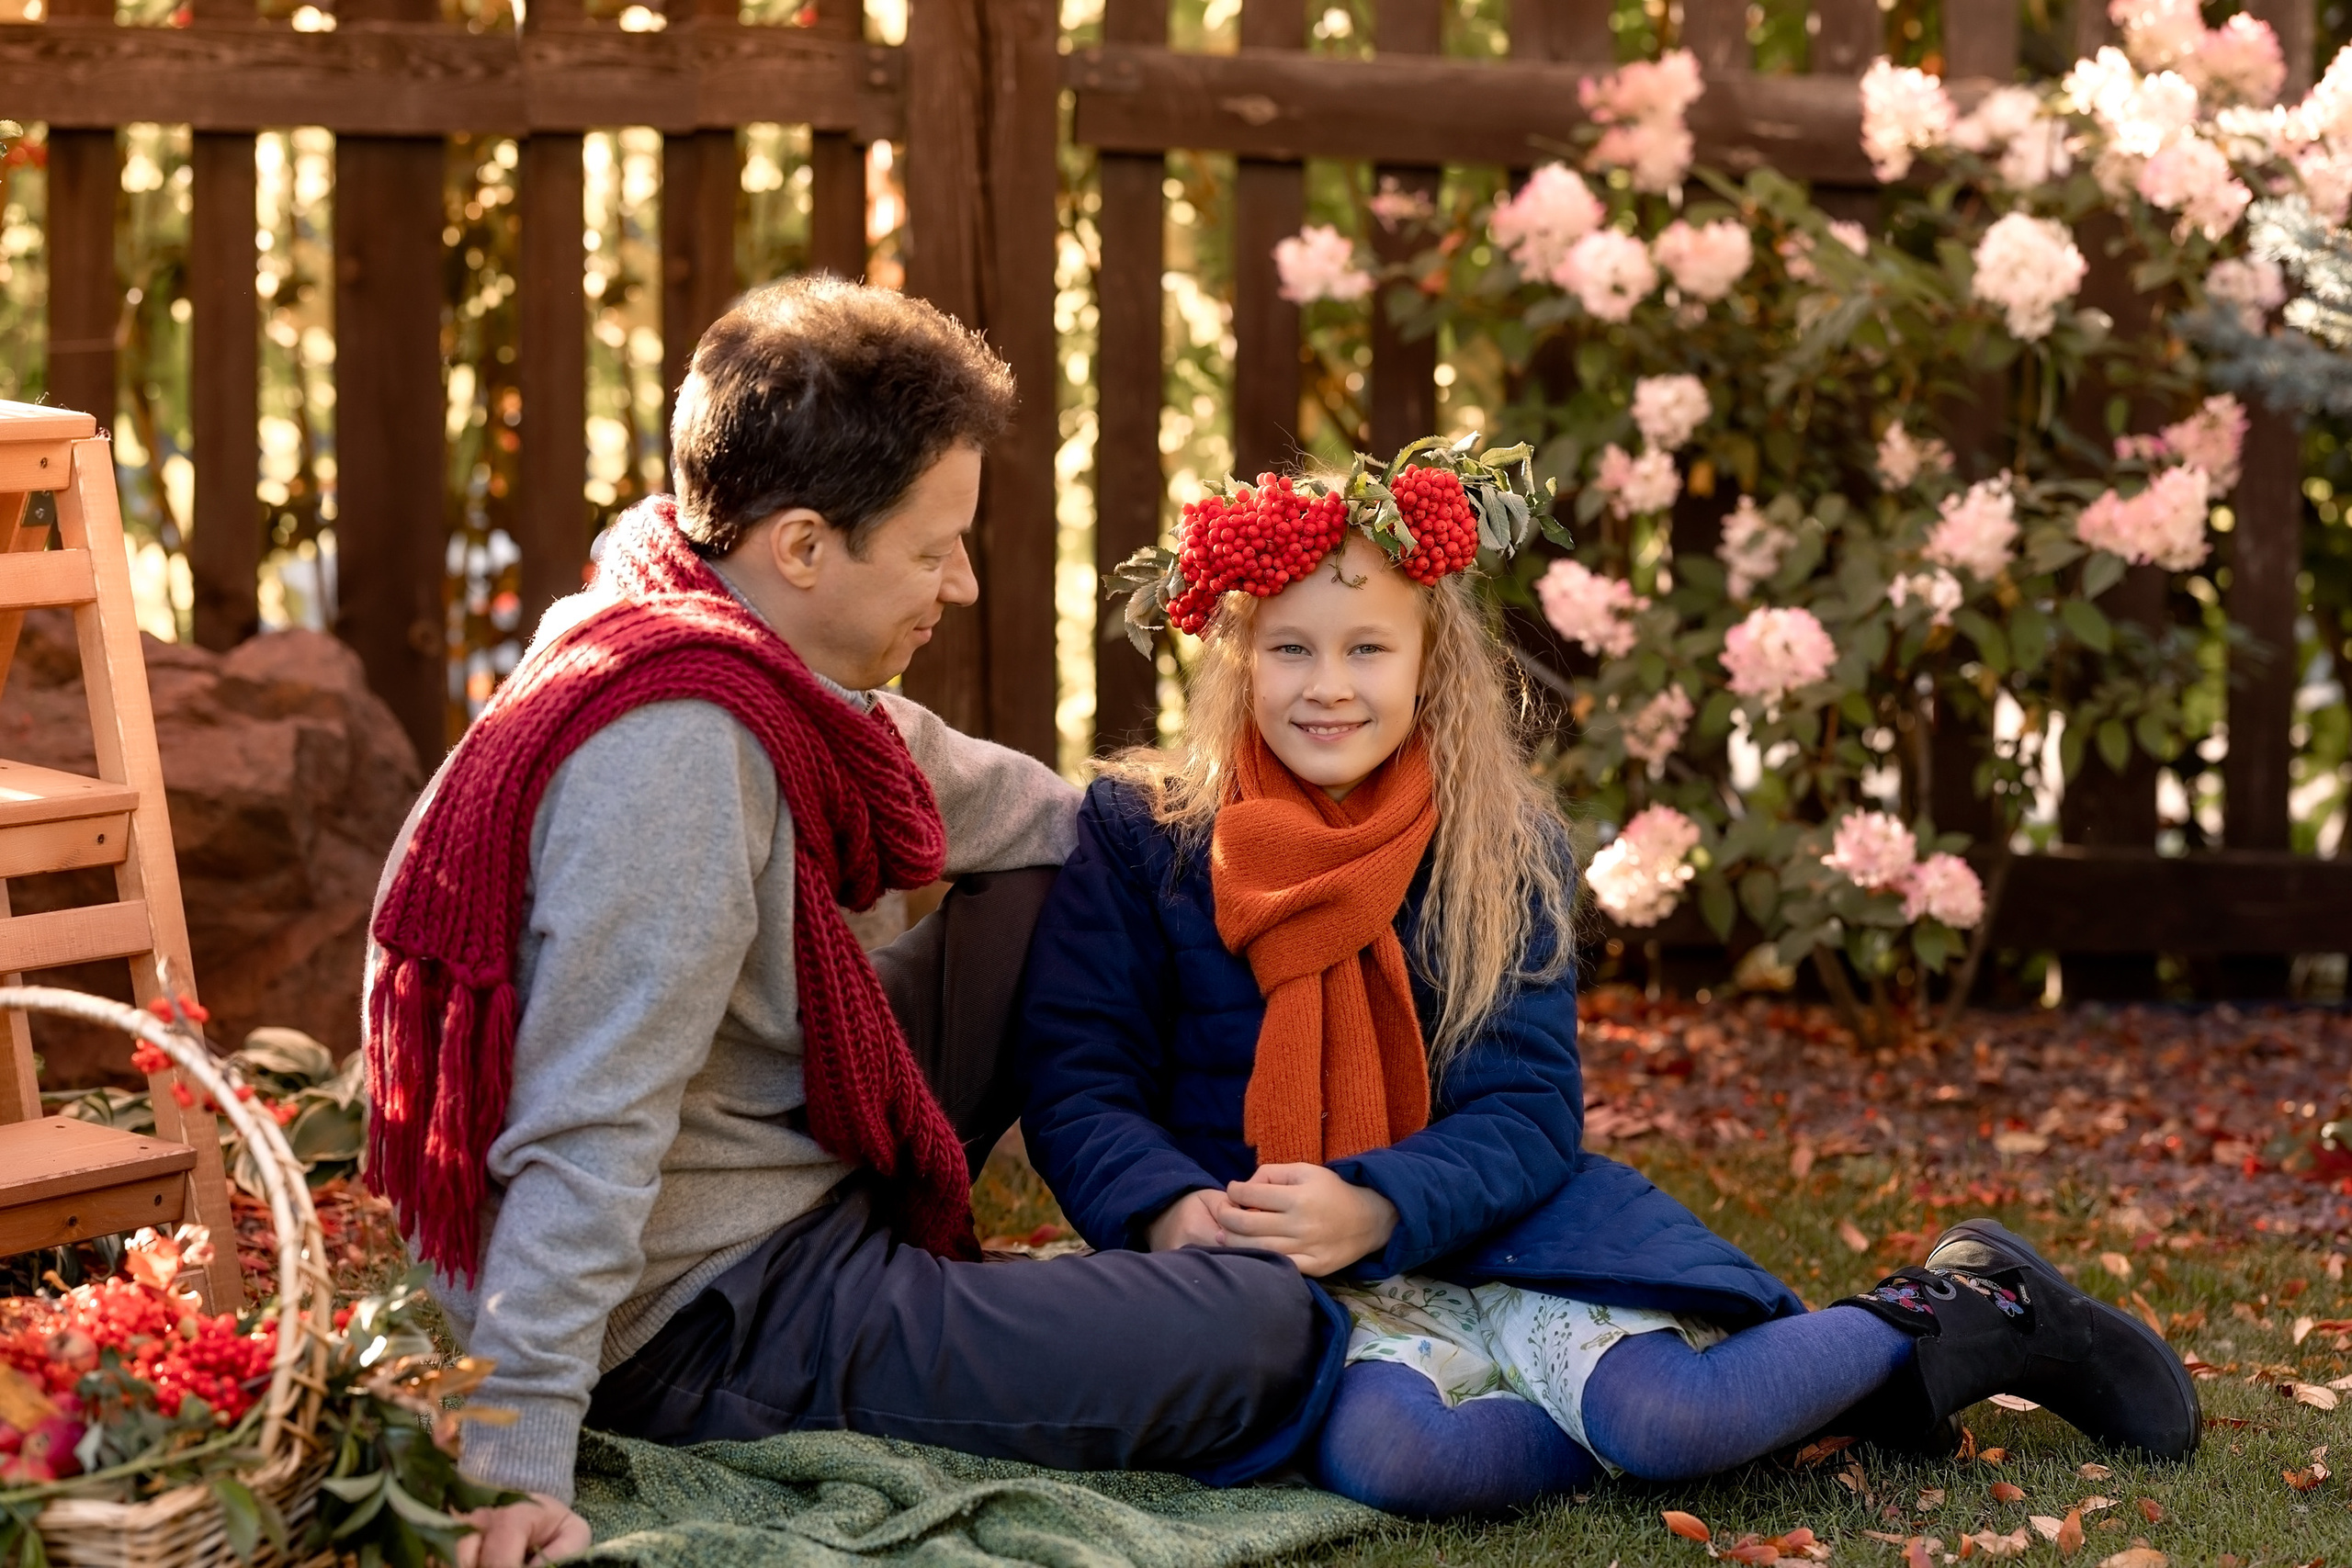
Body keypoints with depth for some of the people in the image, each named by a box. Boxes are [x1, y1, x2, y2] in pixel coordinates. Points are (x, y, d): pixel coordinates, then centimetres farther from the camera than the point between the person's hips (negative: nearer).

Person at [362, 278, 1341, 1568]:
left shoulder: (777, 673, 2)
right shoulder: (675, 749, -28)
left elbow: (996, 804, 22)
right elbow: (587, 1133, -33)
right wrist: (522, 1459, -36)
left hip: (793, 1195, 10)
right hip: (703, 1331, -10)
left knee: (1052, 889, 19)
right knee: (1269, 1340, -17)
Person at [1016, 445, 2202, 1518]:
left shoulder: (1506, 847, 3)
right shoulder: (1135, 833, -1)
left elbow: (1525, 1110, -3)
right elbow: (1077, 1081, -5)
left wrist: (1373, 1209, -23)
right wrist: (1170, 1210, -27)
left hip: (1498, 1227, 1)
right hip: (1289, 1280, 0)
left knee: (1662, 1420, -29)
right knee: (1386, 1452, -35)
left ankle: (1959, 1314, 1)